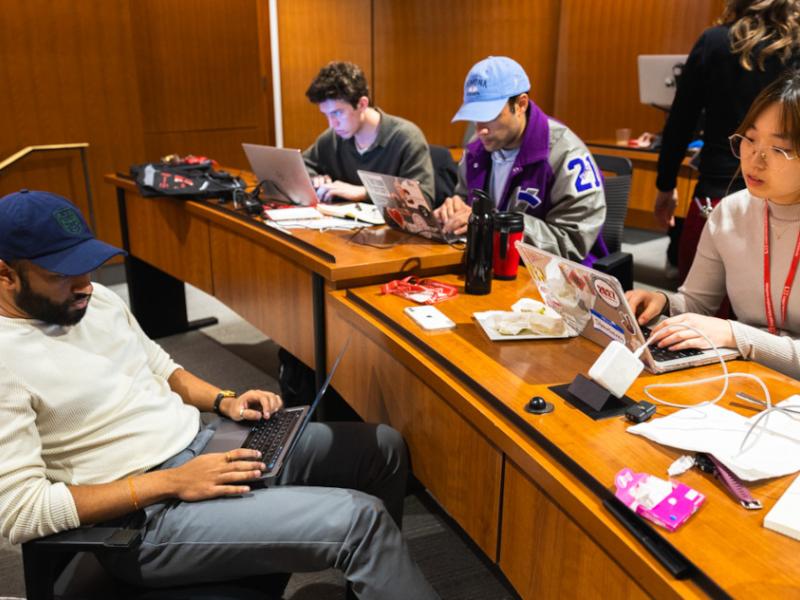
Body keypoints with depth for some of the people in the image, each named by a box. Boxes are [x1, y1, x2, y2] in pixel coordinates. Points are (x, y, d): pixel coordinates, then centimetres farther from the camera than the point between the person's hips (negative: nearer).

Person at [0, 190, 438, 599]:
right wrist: (169, 483, -23)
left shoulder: (96, 299, 7)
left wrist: (223, 401, -1)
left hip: (203, 444, 8)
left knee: (383, 446, 7)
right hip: (149, 514, -8)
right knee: (361, 518, -23)